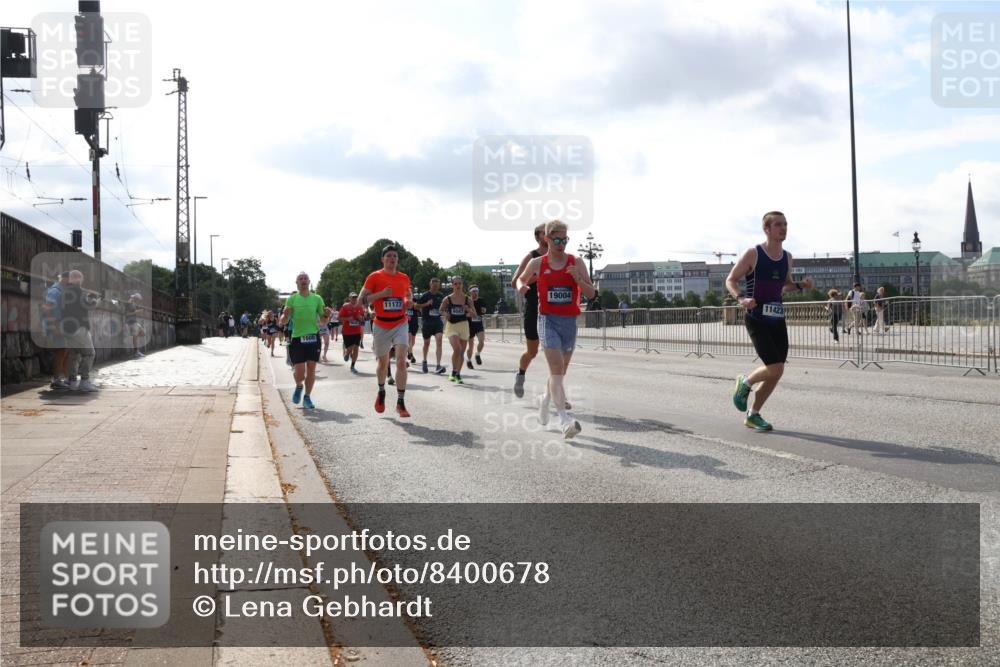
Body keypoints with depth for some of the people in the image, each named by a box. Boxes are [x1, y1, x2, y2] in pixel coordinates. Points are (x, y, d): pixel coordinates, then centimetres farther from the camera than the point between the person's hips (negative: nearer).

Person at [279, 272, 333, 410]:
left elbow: (323, 322, 10)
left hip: (313, 337, 2)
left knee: (311, 369, 2)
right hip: (297, 338, -1)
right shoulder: (292, 299, 3)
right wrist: (285, 315, -19)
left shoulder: (317, 298, 6)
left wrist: (326, 315, -11)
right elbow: (283, 322, 3)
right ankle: (298, 387, 25)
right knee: (300, 371, -8)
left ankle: (307, 397, 16)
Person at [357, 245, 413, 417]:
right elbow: (361, 300, -8)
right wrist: (381, 294, -19)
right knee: (383, 363, 14)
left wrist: (409, 300, 0)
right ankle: (381, 392, 43)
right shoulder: (374, 277, -4)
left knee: (401, 361, -15)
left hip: (400, 324, 1)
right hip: (381, 325, -1)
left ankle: (401, 403, -12)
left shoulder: (404, 278, 5)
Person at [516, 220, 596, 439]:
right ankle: (564, 420, -23)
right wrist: (521, 286, -2)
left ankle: (546, 399, 43)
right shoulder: (537, 263, 3)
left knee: (560, 371, 13)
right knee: (556, 367, -17)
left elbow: (591, 294, 2)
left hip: (570, 322, 3)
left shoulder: (576, 263, 4)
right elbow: (521, 279, 21)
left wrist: (578, 279, -16)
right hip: (548, 320, -2)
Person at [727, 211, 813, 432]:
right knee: (775, 368, -16)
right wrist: (741, 298, -23)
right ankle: (745, 383, 14)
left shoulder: (787, 257, 10)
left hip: (777, 320, 7)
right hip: (756, 320, -6)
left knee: (776, 372, 5)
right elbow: (730, 280, -4)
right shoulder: (753, 254, -8)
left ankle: (753, 415, 20)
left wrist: (801, 285, 4)